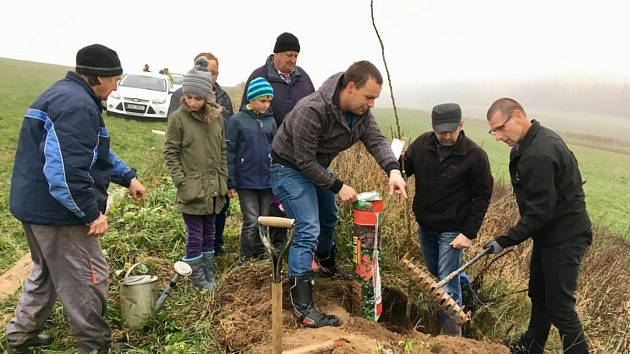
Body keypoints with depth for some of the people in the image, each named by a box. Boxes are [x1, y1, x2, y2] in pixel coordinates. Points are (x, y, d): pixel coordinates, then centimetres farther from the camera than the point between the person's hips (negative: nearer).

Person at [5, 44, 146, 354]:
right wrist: (92, 213, -22)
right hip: (58, 212, -11)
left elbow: (96, 152, 23)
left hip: (35, 206, 11)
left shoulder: (62, 94, 15)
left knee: (46, 272, 26)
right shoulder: (77, 105, -22)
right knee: (88, 279, 2)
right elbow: (66, 170, -31)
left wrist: (128, 177, 20)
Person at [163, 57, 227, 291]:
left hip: (213, 188, 5)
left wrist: (223, 179, 9)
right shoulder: (178, 118, -9)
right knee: (195, 236, 3)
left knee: (209, 234, 17)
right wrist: (181, 183, -12)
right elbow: (170, 153, -7)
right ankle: (198, 279, 18)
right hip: (192, 189, -5)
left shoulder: (216, 116, 4)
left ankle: (209, 275, 31)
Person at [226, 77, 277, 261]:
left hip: (267, 181, 4)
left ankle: (260, 255, 25)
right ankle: (245, 258, 12)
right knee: (251, 222, -4)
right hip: (246, 181, -4)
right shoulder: (237, 120, -4)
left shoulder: (270, 120, 8)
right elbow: (229, 152, -4)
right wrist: (230, 183, -6)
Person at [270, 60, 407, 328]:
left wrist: (393, 169, -35)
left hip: (317, 166, 9)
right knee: (308, 230, -18)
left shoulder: (361, 110, -10)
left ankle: (329, 268, 53)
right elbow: (304, 161, -30)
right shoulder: (312, 111, -35)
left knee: (329, 219, 24)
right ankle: (302, 307, -15)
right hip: (289, 168, -9)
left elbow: (375, 140, -16)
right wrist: (338, 187, -24)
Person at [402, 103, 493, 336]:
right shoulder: (422, 144, -8)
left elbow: (483, 196, -13)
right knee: (434, 272, 24)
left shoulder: (475, 155, -18)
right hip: (425, 225, 6)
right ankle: (464, 285, 52)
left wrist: (469, 233, -16)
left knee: (447, 283, -2)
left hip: (452, 229, -5)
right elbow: (405, 169, 3)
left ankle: (451, 332, 16)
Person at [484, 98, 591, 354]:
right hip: (548, 233, 10)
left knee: (560, 306, -3)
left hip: (564, 238, -10)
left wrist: (506, 240, -21)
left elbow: (540, 211, -27)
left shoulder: (539, 154, -28)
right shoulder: (539, 139, 5)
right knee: (538, 294, 22)